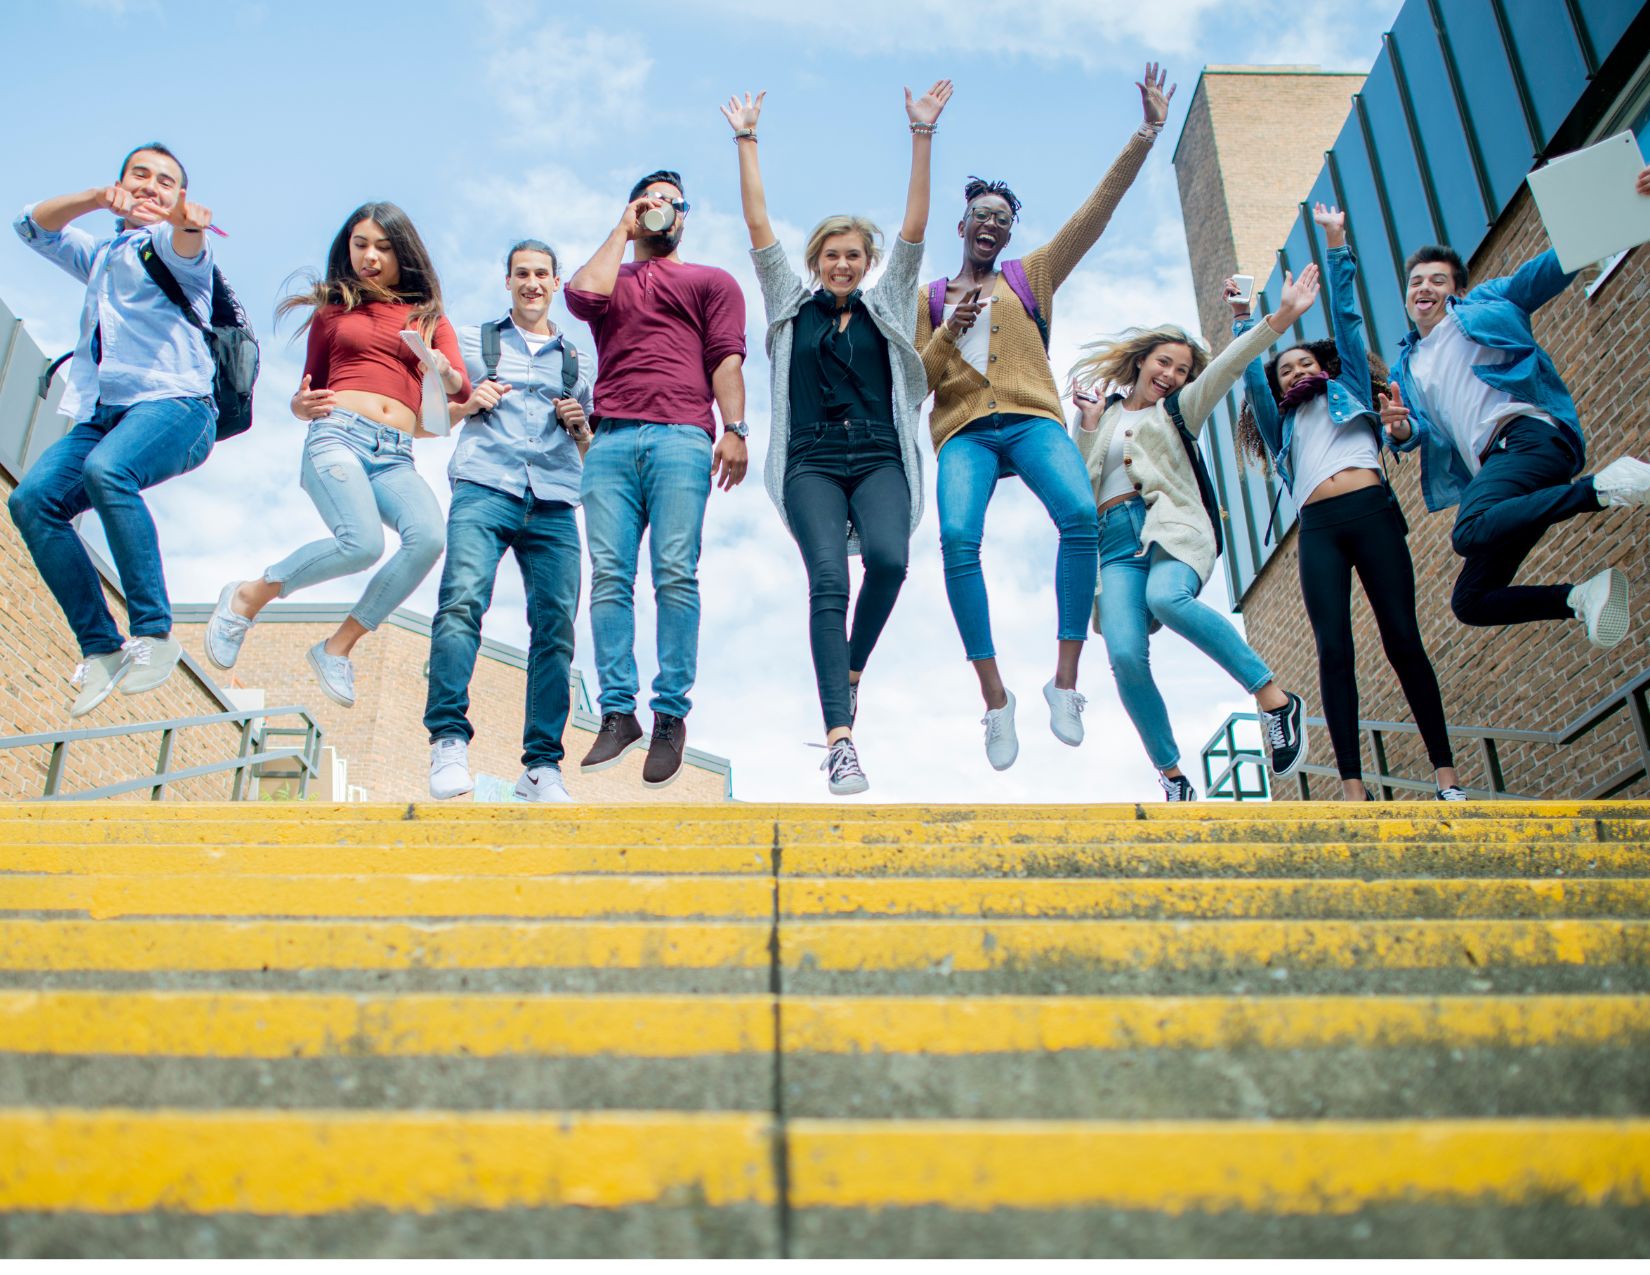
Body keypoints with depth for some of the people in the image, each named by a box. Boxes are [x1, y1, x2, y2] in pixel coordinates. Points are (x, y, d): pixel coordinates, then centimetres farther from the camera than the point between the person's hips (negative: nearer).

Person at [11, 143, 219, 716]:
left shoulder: (171, 243, 10)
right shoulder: (100, 256, 32)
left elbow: (185, 249, -15)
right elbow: (31, 225, 23)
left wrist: (186, 220, -41)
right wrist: (99, 196, 7)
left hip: (173, 404, -6)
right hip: (101, 413, 6)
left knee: (106, 471, -36)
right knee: (32, 498, -19)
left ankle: (155, 633, -32)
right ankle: (100, 648, -16)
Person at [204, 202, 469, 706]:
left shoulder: (429, 318, 21)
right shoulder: (334, 309, 20)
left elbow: (462, 388, 5)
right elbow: (309, 389, 23)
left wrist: (446, 374, -18)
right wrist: (301, 404, -1)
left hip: (396, 456, 2)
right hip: (338, 433, -2)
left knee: (429, 536, -30)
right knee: (362, 543, -31)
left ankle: (338, 646, -13)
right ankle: (248, 597, -3)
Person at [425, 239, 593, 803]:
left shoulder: (576, 361, 26)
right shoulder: (473, 341, 21)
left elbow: (591, 448, 27)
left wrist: (579, 424, 5)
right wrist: (468, 403, 0)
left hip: (553, 502, 2)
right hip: (484, 487, -2)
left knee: (555, 626, -8)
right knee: (462, 601, -24)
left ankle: (542, 766, -4)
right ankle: (449, 740, -21)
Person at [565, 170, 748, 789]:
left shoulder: (711, 281, 23)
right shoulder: (610, 275, 29)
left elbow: (726, 358, 9)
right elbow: (582, 294, 4)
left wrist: (734, 428, -5)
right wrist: (622, 231, 18)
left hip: (681, 436, -2)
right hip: (611, 440, 2)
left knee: (676, 573, -12)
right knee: (609, 574, -8)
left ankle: (671, 716, -9)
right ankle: (618, 714, -7)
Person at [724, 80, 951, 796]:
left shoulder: (887, 306, 18)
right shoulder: (792, 306, 17)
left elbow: (915, 228, 10)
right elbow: (759, 230, 12)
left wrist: (922, 134, 3)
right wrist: (746, 141, 9)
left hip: (880, 459, 1)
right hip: (812, 462, -1)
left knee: (888, 557, -27)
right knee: (828, 578, -20)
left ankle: (851, 670, 1)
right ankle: (839, 738, -27)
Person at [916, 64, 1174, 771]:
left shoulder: (1032, 277, 23)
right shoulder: (930, 298, 22)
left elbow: (1096, 210, 18)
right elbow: (915, 381, 14)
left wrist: (1146, 134, 13)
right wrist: (950, 333, -2)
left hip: (1031, 418, 1)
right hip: (963, 430, 0)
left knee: (1081, 514, -30)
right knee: (958, 539, -29)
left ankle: (1064, 681, -25)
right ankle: (995, 700, -24)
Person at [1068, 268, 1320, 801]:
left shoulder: (1178, 411, 22)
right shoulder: (1098, 415, 25)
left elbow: (1227, 366, 6)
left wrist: (1282, 316, -7)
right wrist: (1088, 427, 6)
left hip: (1170, 527, -2)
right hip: (1114, 542, 2)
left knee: (1167, 598, -37)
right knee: (1125, 656, -22)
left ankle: (1274, 697, -28)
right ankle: (1172, 777, -11)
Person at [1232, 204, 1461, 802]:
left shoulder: (1349, 390, 24)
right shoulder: (1282, 422, 29)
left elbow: (1346, 317, 21)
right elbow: (1252, 375, 21)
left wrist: (1336, 244, 20)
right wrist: (1242, 320, 18)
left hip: (1371, 510, -2)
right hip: (1318, 528, 2)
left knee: (1402, 638, -9)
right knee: (1334, 649, -11)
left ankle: (1446, 772, -9)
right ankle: (1352, 786, -17)